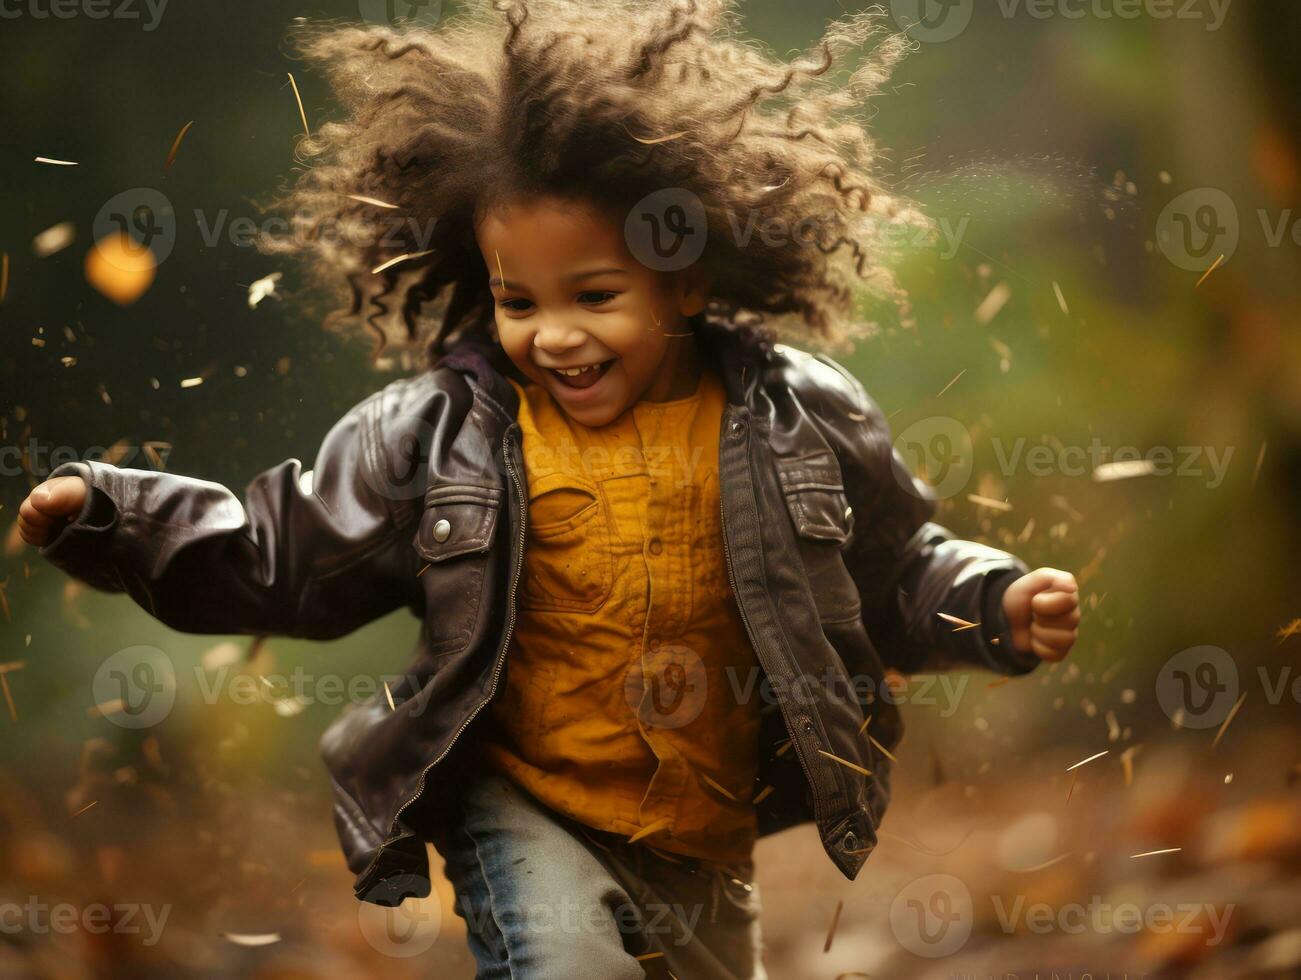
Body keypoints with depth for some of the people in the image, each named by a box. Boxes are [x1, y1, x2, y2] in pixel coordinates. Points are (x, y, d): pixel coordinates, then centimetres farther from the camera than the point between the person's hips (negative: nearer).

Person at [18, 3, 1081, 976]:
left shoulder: (796, 420, -7)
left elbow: (892, 573, 5)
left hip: (705, 836, 3)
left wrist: (998, 606, -12)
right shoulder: (437, 432, -8)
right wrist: (110, 514, -9)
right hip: (522, 810, -2)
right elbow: (288, 556, -1)